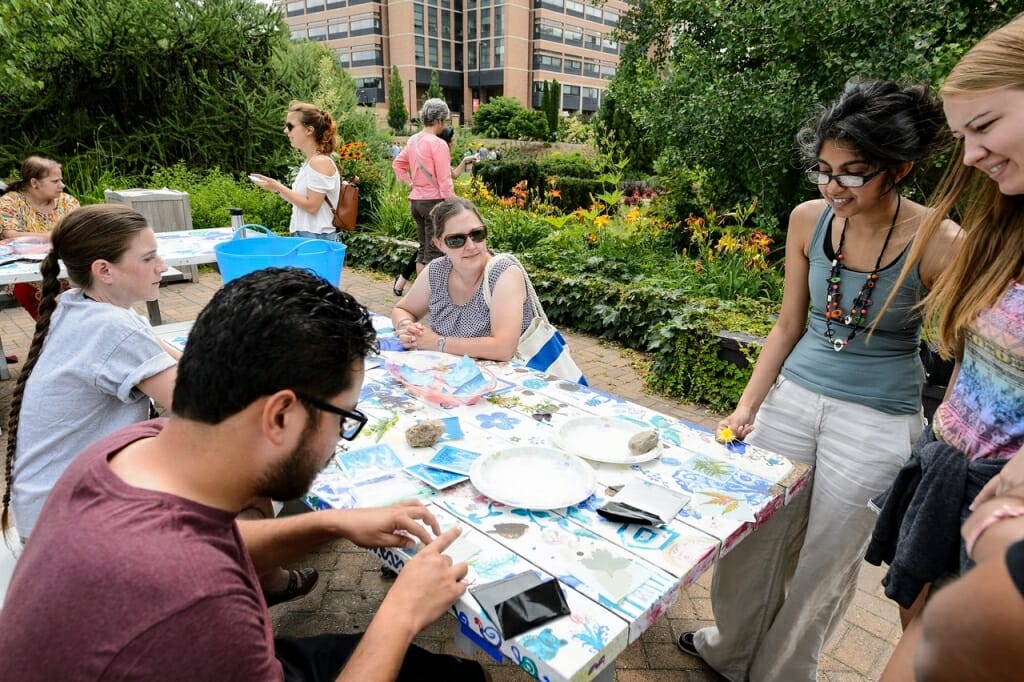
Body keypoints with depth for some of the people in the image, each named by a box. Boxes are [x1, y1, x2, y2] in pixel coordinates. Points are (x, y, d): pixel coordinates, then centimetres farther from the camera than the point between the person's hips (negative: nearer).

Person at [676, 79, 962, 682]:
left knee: (826, 559, 12)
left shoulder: (939, 244, -16)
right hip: (793, 396, 4)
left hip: (878, 423, -3)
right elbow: (789, 325, 3)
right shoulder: (809, 219, -5)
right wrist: (746, 408, 1)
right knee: (753, 536, 15)